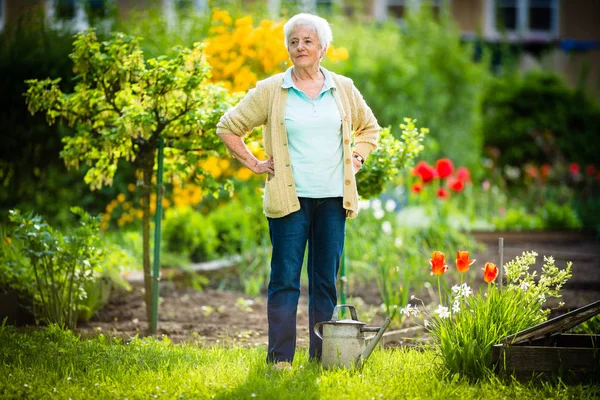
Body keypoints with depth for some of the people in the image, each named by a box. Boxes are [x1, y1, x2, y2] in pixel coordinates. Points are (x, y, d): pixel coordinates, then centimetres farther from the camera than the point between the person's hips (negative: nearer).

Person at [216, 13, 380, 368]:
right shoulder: (270, 91, 1)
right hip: (290, 198, -3)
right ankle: (281, 357, 1)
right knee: (285, 278, -3)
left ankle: (323, 355, 12)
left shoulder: (343, 89, 10)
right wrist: (254, 163, 2)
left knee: (327, 279, 6)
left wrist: (356, 159, 12)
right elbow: (229, 127, 7)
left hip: (333, 198, 3)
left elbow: (369, 127, 26)